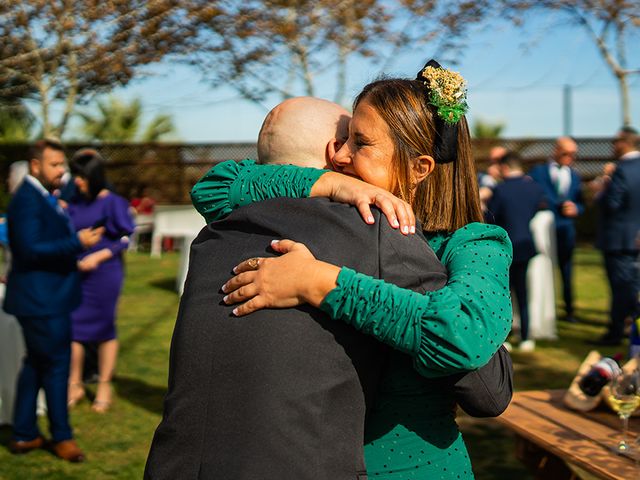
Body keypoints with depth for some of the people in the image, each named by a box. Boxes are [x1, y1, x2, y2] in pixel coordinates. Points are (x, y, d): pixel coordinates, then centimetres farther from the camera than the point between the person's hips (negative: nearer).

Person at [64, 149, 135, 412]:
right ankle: (75, 385, 20)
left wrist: (98, 256, -18)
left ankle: (104, 387, 18)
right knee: (71, 326, 6)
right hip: (75, 273, 5)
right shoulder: (74, 203, 7)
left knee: (104, 328, 5)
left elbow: (127, 239, -8)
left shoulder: (113, 203, -9)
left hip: (104, 273, -5)